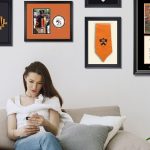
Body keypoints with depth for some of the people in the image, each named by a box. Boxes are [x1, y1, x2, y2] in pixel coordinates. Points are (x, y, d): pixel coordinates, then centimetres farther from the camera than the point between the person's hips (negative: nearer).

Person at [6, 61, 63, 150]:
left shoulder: (52, 100, 17)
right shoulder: (13, 102, 20)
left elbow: (54, 131, 5)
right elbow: (10, 134, 11)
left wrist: (45, 123, -19)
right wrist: (20, 132, -14)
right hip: (23, 142, 0)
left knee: (47, 137, -41)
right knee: (47, 137, -38)